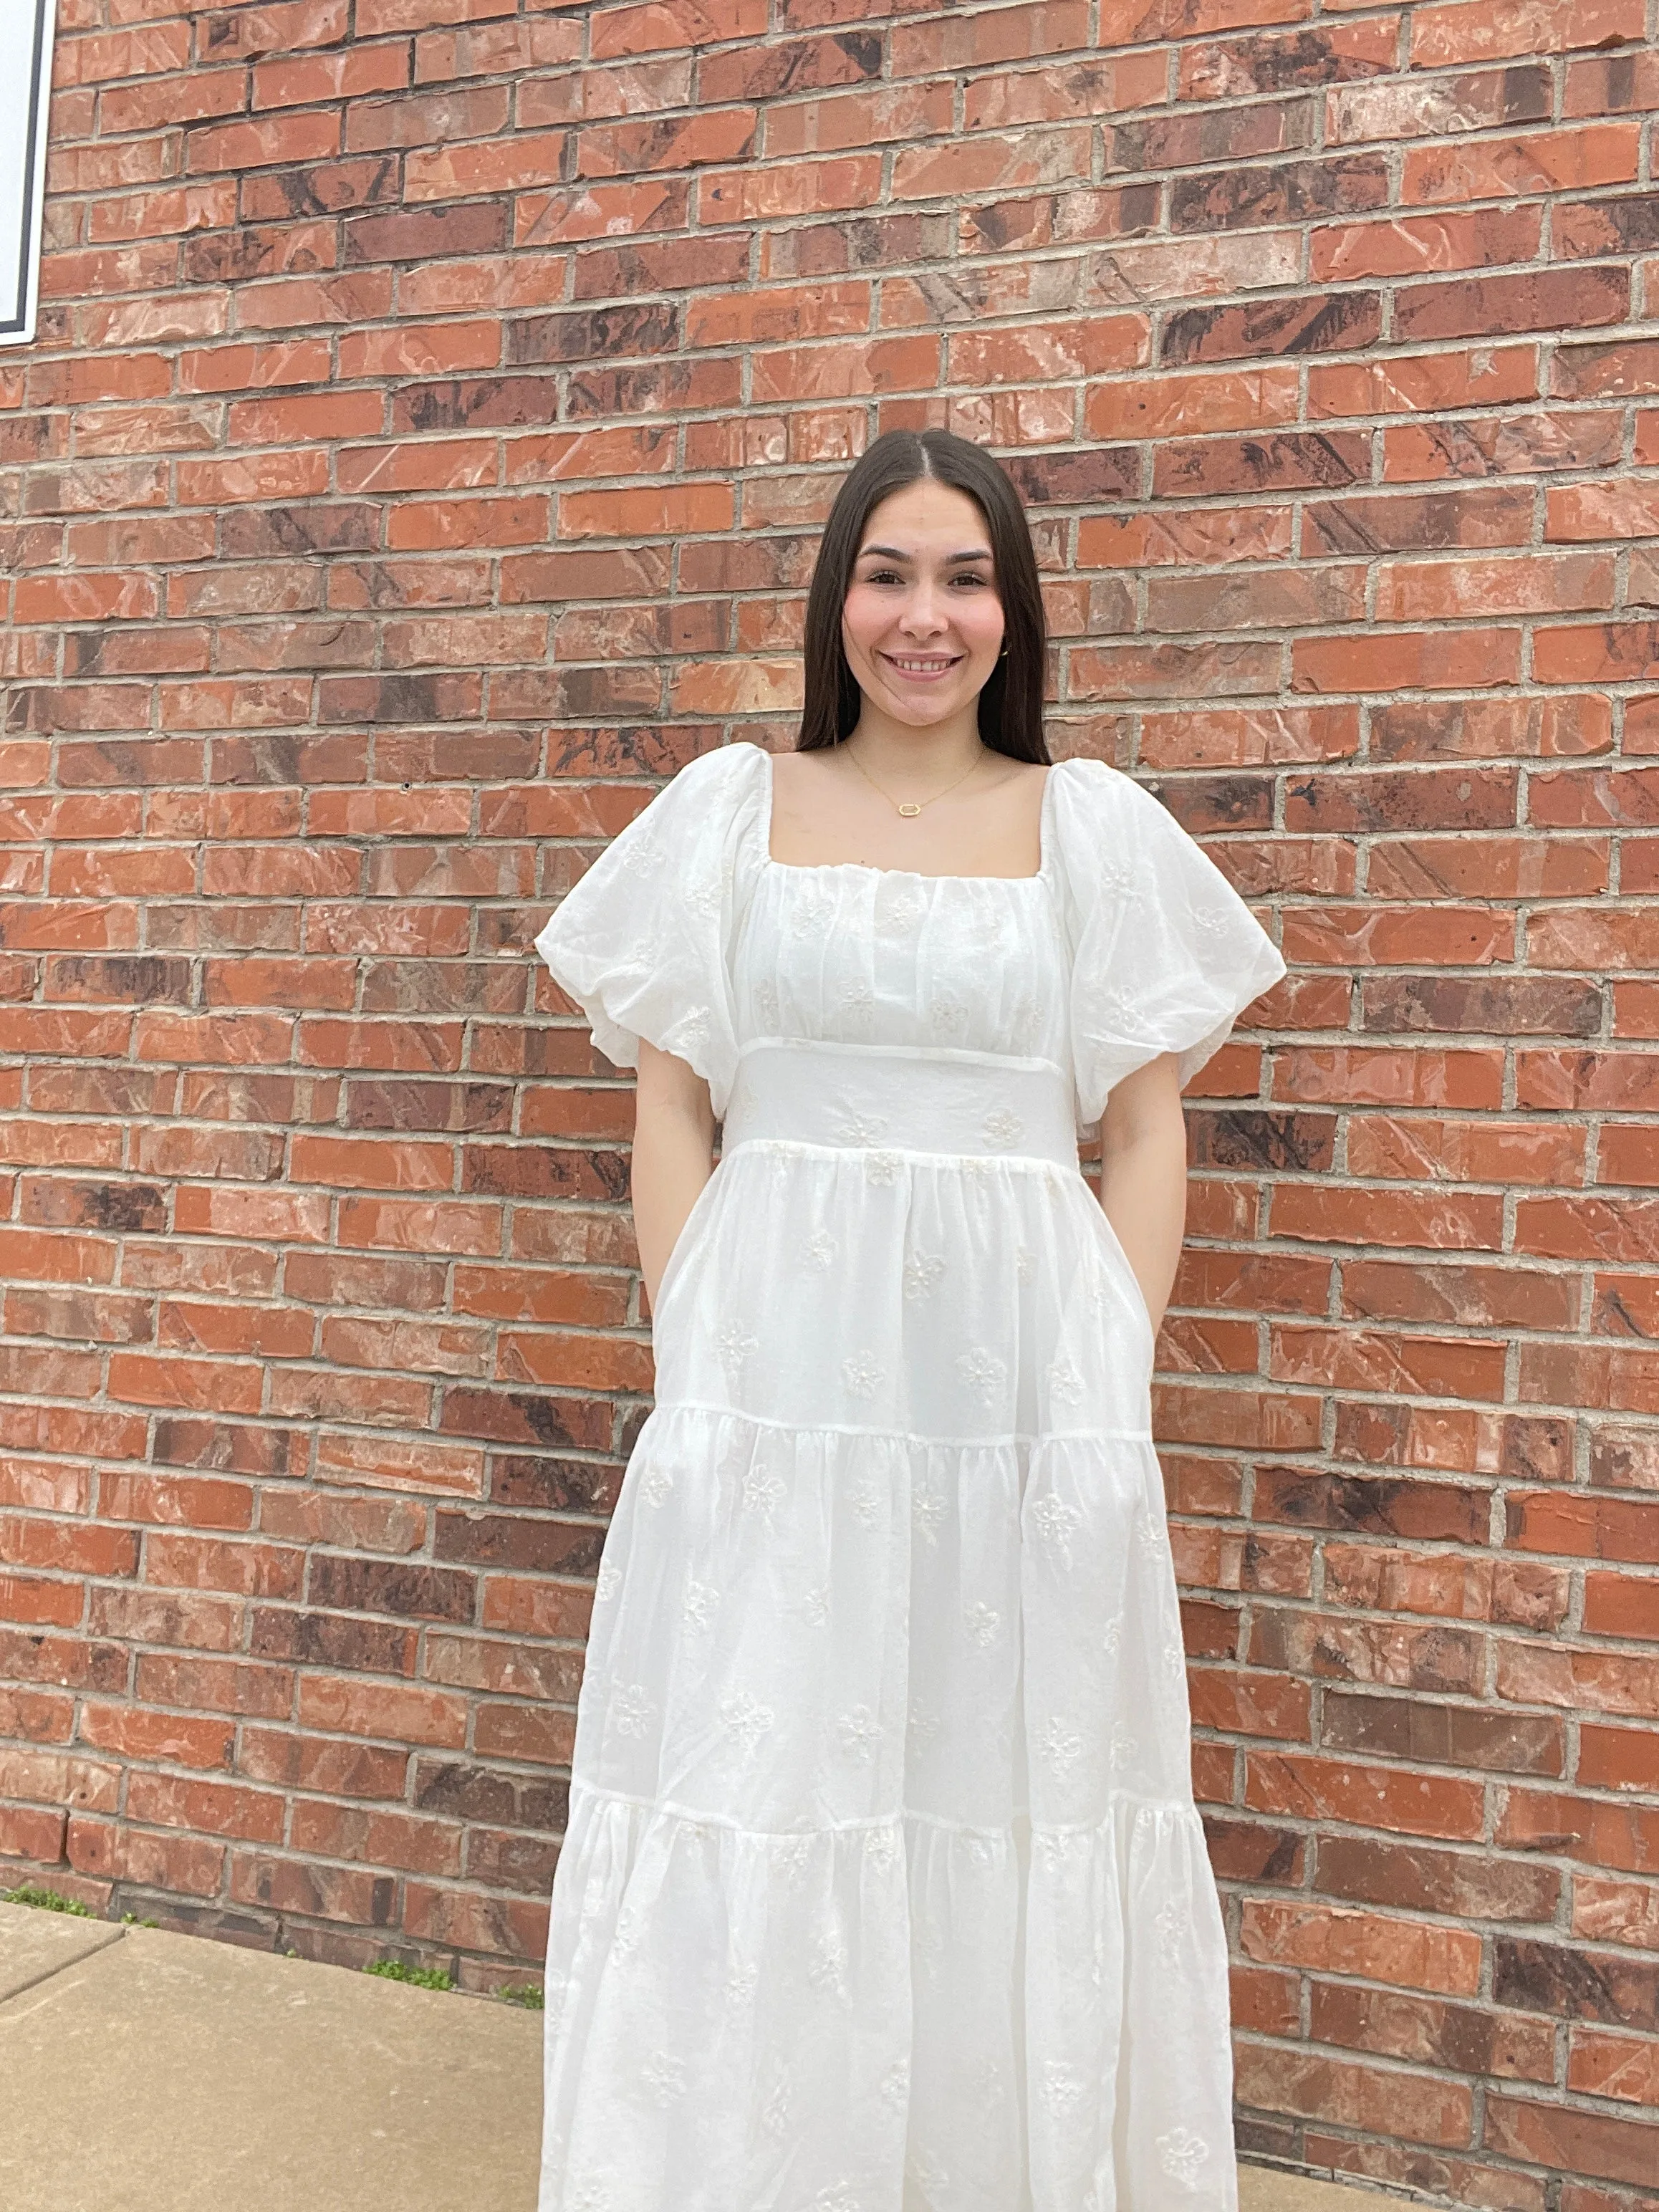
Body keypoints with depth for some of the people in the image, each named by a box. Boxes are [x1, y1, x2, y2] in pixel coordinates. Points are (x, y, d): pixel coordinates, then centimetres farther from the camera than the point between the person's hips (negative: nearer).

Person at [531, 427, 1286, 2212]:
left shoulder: (1094, 824, 7)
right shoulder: (732, 808, 7)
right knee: (756, 1788, 8)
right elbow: (668, 1105, 5)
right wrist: (700, 1346, -4)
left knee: (1017, 1785, 10)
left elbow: (1146, 1130, 7)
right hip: (779, 1374, 0)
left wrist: (1112, 1372, -2)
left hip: (1023, 1372, 1)